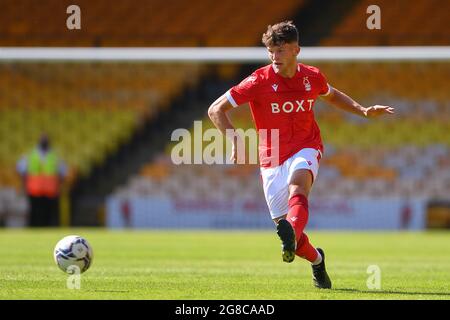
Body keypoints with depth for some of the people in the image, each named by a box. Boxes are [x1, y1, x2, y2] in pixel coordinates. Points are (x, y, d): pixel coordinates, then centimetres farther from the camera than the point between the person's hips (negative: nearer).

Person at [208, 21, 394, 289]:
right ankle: (316, 259, 29)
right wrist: (235, 140, -22)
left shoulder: (313, 77, 2)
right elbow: (216, 110, -8)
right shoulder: (259, 81, -9)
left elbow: (332, 96, 27)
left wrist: (364, 111, 16)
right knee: (282, 222, -1)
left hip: (306, 149, 0)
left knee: (297, 189, -34)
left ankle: (292, 236, -63)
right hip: (272, 159, 0)